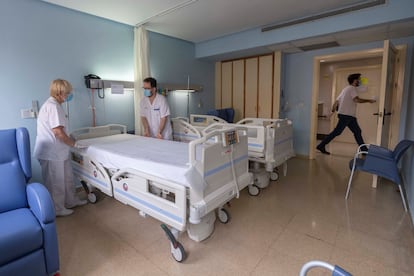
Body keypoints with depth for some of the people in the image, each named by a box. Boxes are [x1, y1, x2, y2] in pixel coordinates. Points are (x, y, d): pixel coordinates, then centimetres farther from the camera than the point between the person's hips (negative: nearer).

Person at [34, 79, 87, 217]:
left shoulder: (52, 104, 13)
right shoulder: (53, 106, -19)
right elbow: (58, 132, -23)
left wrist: (70, 141, 15)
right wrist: (74, 143, -12)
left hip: (58, 151, 10)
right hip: (52, 153, -10)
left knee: (67, 178, 19)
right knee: (56, 182, 5)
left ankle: (71, 201, 34)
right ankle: (57, 209, 20)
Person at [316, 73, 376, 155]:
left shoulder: (346, 89, 21)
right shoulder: (352, 88, -7)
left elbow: (336, 101, 18)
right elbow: (356, 99, -23)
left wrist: (333, 110, 20)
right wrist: (369, 100, -11)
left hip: (349, 115, 10)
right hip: (346, 115, -10)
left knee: (357, 131, 10)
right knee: (337, 132, -9)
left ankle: (364, 150, 14)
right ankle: (321, 146, -6)